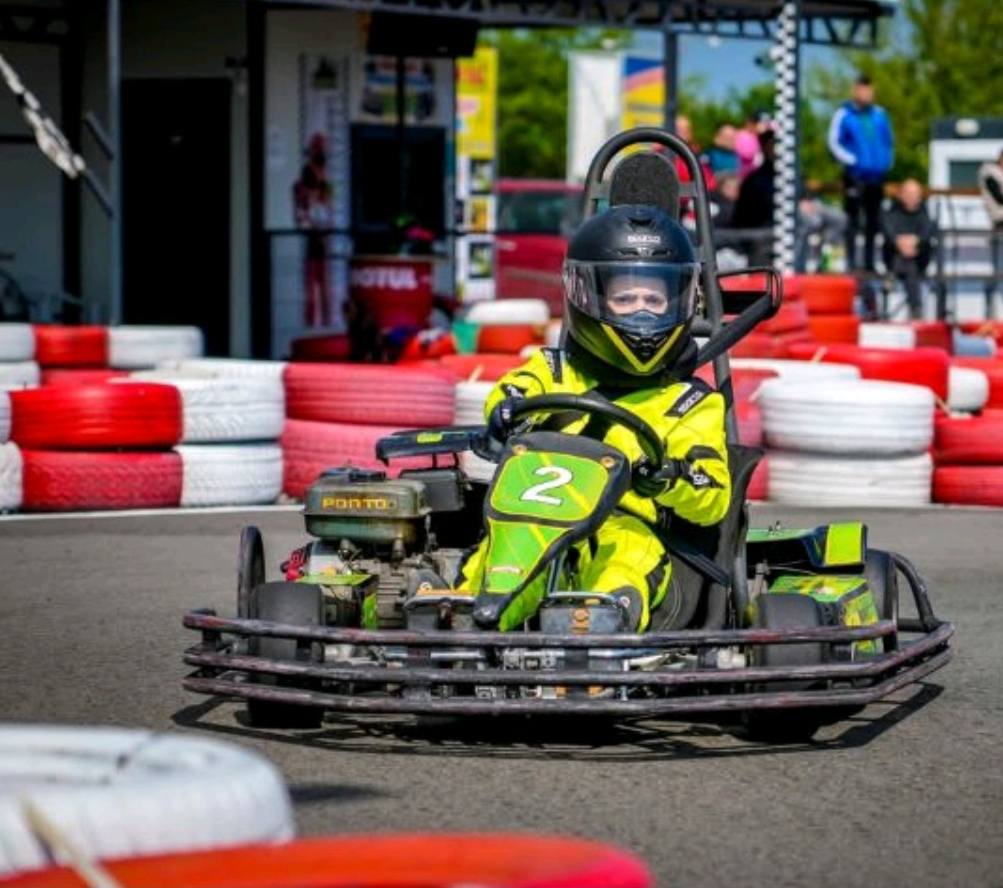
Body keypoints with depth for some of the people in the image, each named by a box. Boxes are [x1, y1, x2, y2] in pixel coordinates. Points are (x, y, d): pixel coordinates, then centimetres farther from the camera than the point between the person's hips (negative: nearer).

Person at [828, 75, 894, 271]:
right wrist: (852, 161, -13)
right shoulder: (844, 115, -3)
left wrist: (887, 161, 7)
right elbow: (834, 143, -4)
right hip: (855, 176, -5)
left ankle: (869, 262, 15)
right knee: (853, 219, -7)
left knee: (873, 221, 9)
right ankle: (851, 261, -6)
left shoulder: (880, 114, 11)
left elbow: (889, 141, 20)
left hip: (877, 176, 5)